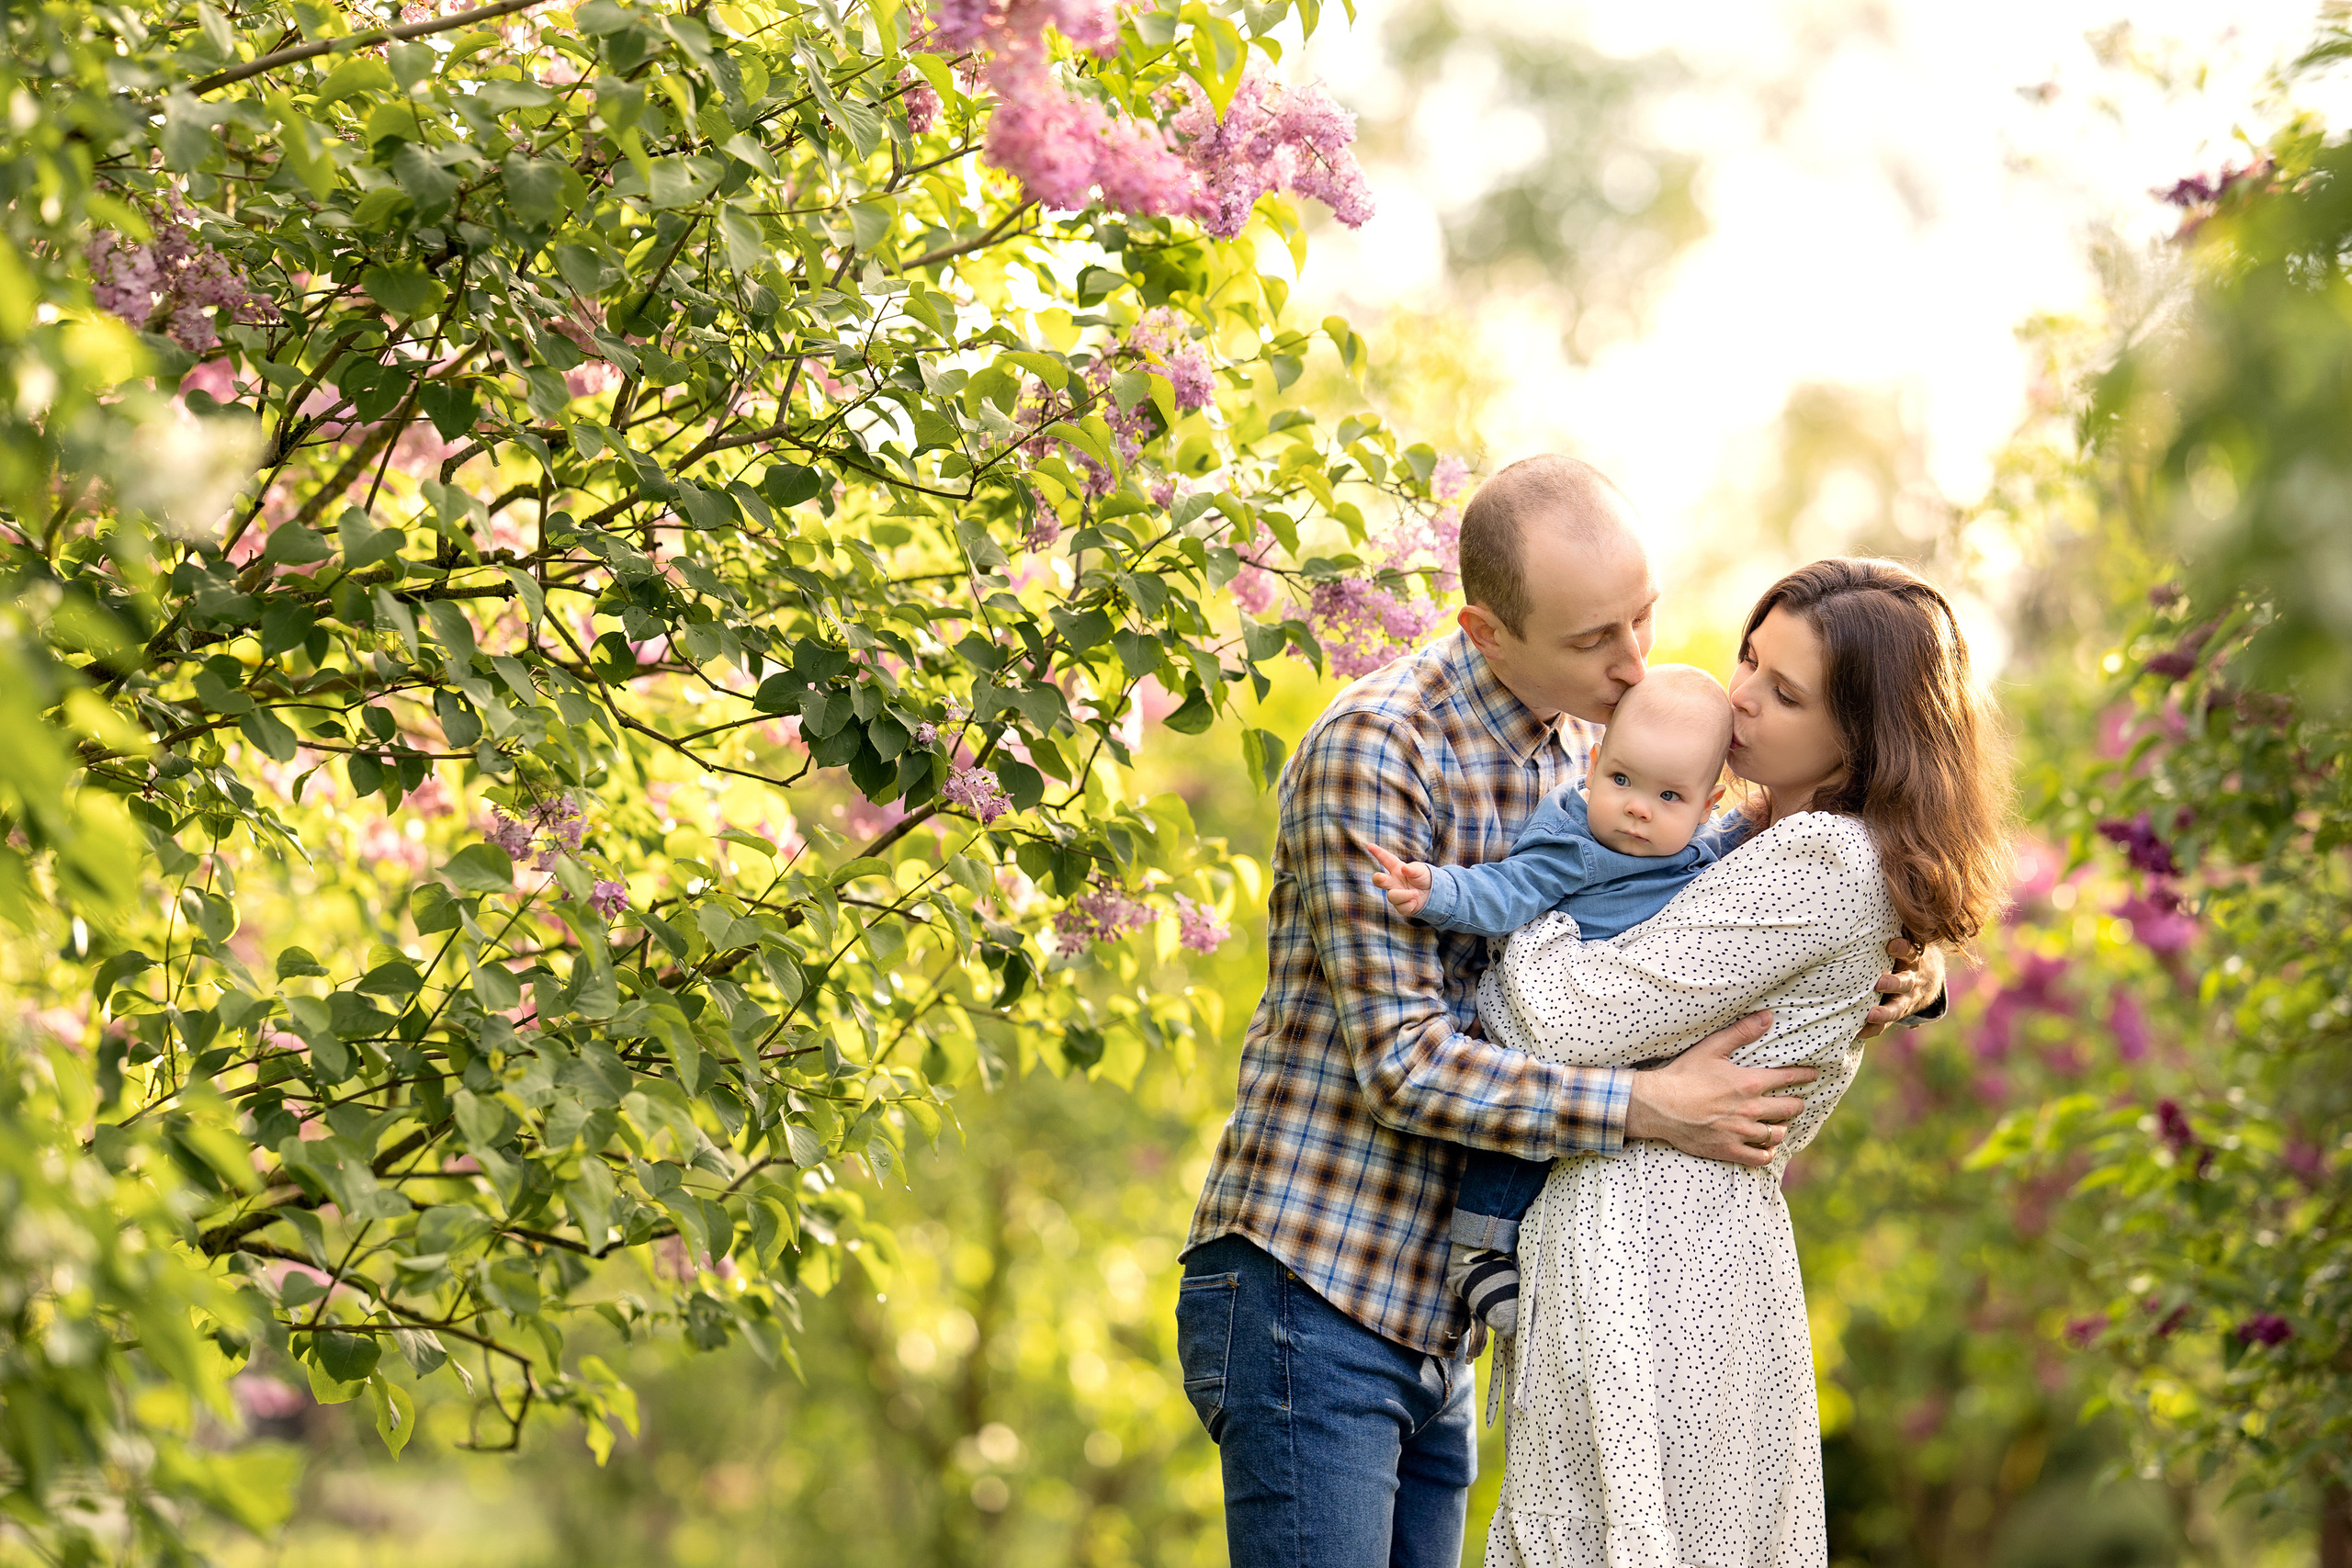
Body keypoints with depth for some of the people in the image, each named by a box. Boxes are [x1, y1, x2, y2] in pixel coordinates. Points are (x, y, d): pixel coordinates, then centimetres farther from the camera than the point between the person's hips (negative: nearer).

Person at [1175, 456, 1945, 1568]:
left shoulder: (1590, 750, 10)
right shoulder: (1375, 747, -15)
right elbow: (1402, 1063, -20)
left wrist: (1896, 977, -3)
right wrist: (1649, 1110, -21)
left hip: (1435, 1331, 8)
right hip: (1307, 1294, -8)